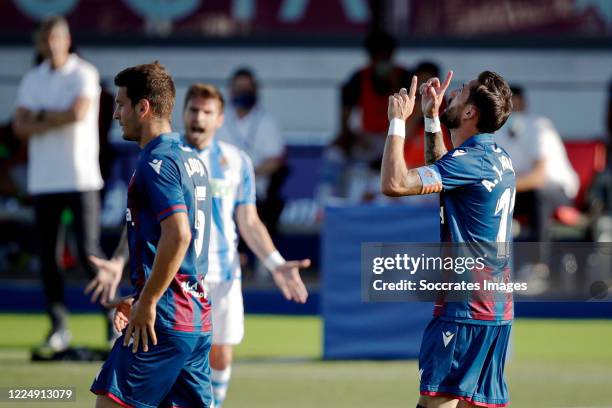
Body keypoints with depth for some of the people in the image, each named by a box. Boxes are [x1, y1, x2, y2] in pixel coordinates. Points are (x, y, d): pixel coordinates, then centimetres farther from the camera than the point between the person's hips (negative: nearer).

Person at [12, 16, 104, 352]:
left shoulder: (84, 74, -1)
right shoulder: (31, 80, 12)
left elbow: (79, 113, -16)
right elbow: (21, 127, 2)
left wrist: (41, 116, -4)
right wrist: (59, 119, -9)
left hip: (81, 178, -4)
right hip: (43, 181, 4)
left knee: (88, 252, -10)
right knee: (47, 255, 2)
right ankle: (58, 327, 8)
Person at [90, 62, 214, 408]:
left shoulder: (157, 162, -11)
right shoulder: (192, 159, 17)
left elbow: (177, 235, -23)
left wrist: (147, 303, -18)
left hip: (164, 318, -9)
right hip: (199, 317, 9)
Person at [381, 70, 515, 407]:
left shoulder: (472, 159, -17)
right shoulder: (497, 157, 13)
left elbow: (394, 183, -26)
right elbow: (441, 173, 34)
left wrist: (398, 121, -13)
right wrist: (431, 118, 25)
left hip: (464, 308, -9)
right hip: (496, 308, 9)